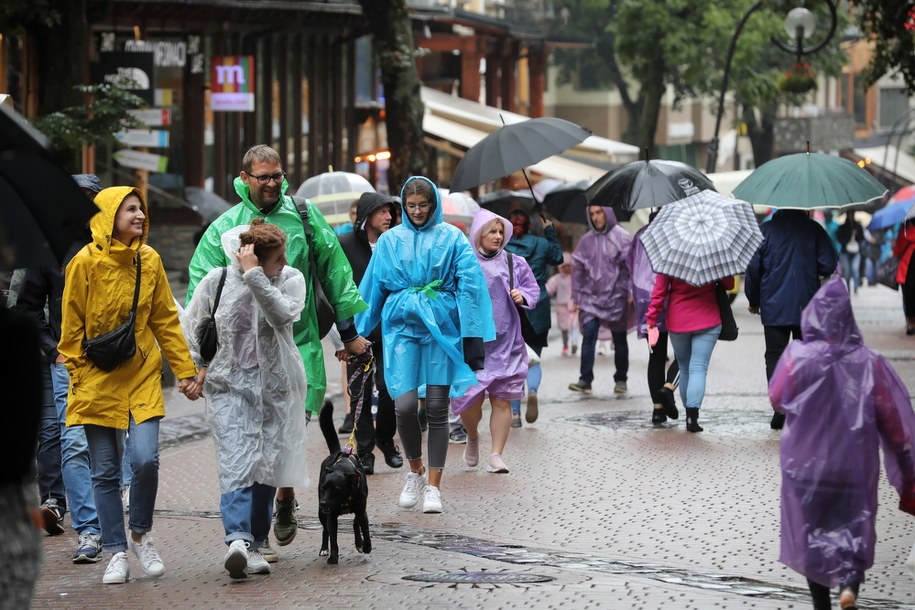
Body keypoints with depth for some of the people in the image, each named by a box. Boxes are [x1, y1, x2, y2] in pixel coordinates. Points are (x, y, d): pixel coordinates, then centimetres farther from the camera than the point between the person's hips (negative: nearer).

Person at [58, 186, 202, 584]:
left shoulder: (149, 261, 2)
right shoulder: (86, 262, -8)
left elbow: (166, 321, 8)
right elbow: (72, 327, -2)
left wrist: (185, 371, 7)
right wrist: (78, 376, -5)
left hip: (142, 376, 2)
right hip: (98, 382, -2)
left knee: (145, 460, -11)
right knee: (105, 472, 2)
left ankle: (140, 535, 12)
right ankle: (116, 553, 11)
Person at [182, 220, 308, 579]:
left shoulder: (290, 280, -2)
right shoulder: (217, 282, -2)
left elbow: (284, 314, -23)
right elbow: (190, 326, 13)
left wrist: (254, 275, -25)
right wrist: (198, 366, 9)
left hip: (274, 386, 2)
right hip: (229, 385, -1)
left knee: (266, 465, 4)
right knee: (235, 461, -16)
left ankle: (255, 545, 15)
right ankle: (238, 539, -30)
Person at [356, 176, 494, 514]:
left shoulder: (452, 238, 1)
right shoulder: (390, 240, 7)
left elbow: (470, 284, -3)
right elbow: (372, 287, 13)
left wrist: (473, 339, -9)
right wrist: (359, 333, 13)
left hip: (442, 327, -1)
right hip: (402, 326, 1)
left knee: (437, 407, -1)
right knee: (405, 405, -10)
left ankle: (433, 486, 8)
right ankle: (415, 471, 15)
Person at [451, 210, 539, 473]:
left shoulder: (515, 263, 7)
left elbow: (533, 289, 14)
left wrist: (523, 296, -7)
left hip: (505, 342, 2)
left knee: (501, 400, 0)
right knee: (471, 398, -3)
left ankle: (496, 454, 6)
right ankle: (472, 438, 29)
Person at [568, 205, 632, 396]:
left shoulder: (621, 237, -2)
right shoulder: (586, 241, 8)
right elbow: (577, 269, 12)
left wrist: (630, 292, -12)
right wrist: (576, 297, 9)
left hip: (615, 296, -2)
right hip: (591, 297, 2)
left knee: (619, 339, 7)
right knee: (588, 335, -12)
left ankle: (621, 379, 19)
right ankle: (585, 380, -15)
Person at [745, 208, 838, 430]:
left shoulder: (765, 230, -3)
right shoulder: (813, 229, -3)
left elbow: (753, 268, -3)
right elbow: (830, 266, -6)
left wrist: (753, 301, 11)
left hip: (774, 309, -1)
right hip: (807, 308, 1)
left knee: (774, 356, 4)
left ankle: (780, 411, -6)